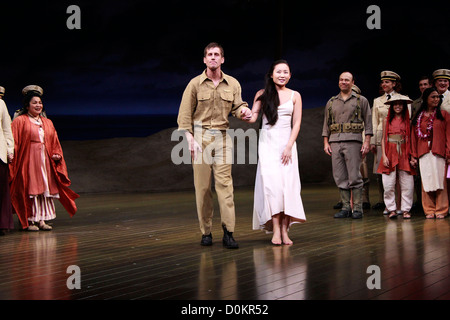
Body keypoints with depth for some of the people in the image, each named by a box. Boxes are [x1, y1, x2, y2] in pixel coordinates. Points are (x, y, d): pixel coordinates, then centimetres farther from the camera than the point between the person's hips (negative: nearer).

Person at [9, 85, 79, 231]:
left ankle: (42, 220, 7)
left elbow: (55, 142, 17)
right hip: (28, 159, -5)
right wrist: (12, 156, -16)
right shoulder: (20, 121, 1)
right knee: (30, 189, -6)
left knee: (45, 188, 3)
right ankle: (30, 220, -1)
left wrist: (57, 154, 1)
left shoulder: (48, 123, 18)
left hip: (45, 159, 5)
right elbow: (14, 142, -5)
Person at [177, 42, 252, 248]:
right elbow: (185, 114, 2)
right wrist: (190, 139, -8)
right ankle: (206, 232, 5)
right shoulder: (195, 84, 3)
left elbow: (237, 107, 11)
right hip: (200, 136, -1)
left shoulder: (232, 84, 9)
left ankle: (228, 233, -9)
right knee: (202, 186, -1)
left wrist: (243, 111, -14)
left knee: (225, 183, -8)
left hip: (222, 137, 1)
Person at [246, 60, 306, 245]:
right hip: (267, 144, -1)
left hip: (287, 143, 1)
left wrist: (289, 146, -6)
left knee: (287, 184, -6)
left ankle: (284, 230, -5)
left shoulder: (294, 96, 8)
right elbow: (253, 117, 3)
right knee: (271, 183, -12)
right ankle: (276, 230, -12)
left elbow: (296, 124, 4)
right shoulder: (262, 94, 7)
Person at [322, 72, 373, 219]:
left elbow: (368, 123, 4)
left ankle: (357, 208, -2)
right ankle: (346, 207, 7)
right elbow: (326, 124, 18)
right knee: (340, 177, 2)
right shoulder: (331, 102, 18)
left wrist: (367, 142, -6)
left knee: (354, 177, -7)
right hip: (335, 142, 4)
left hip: (353, 141, -4)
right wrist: (326, 142, 8)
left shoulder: (361, 101, 8)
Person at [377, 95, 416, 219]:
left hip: (404, 154, 0)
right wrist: (384, 155, -2)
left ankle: (405, 209, 6)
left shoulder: (407, 121, 8)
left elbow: (410, 138, 7)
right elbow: (383, 139, 9)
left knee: (407, 184, -2)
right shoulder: (387, 121, 10)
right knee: (389, 184, -4)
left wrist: (412, 155, -3)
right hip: (390, 153, 0)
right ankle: (392, 209, 5)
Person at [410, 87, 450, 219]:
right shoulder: (418, 117, 12)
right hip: (423, 153, 2)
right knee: (426, 181, 2)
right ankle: (429, 210, 8)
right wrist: (413, 156, 7)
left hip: (439, 153, -2)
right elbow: (414, 137, 12)